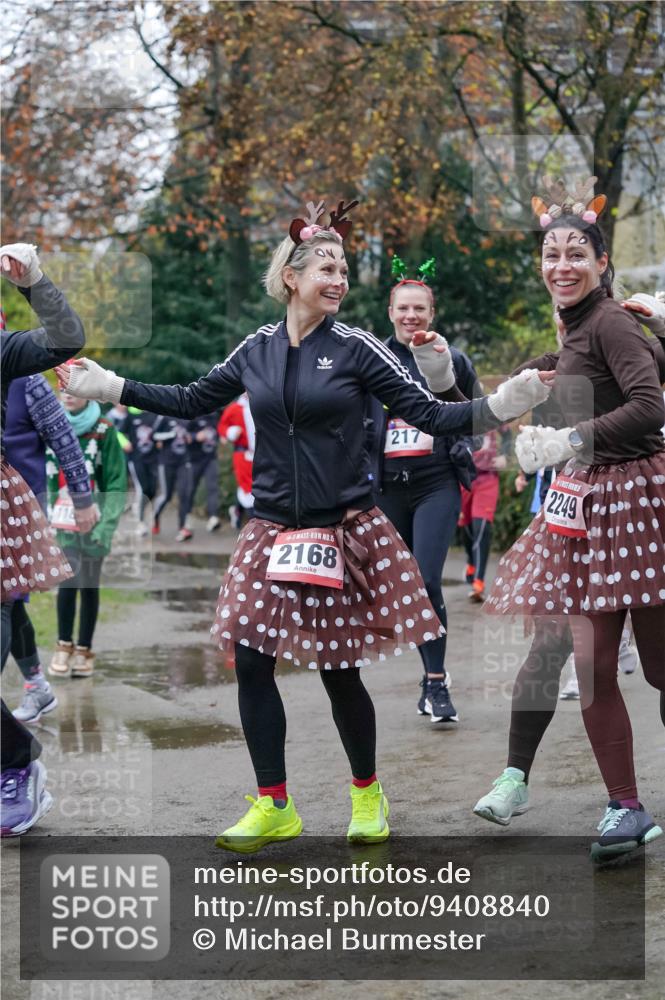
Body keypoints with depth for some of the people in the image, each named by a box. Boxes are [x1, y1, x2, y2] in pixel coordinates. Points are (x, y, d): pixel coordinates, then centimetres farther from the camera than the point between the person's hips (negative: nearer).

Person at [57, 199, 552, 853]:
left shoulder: (356, 349, -5)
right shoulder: (257, 349, 4)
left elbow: (429, 415, -6)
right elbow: (192, 401, 17)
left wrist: (499, 406, -21)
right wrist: (111, 387, 15)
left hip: (344, 531, -3)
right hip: (273, 531, 3)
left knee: (338, 671, 1)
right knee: (250, 661, -2)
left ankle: (367, 793, 24)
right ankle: (273, 807, 12)